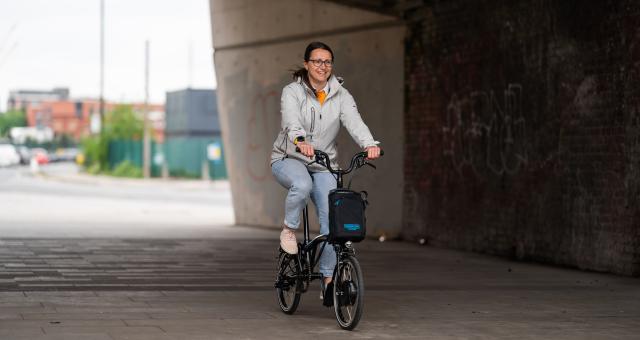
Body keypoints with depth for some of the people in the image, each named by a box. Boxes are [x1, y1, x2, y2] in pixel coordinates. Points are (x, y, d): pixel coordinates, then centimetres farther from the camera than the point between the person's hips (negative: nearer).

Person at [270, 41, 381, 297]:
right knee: (302, 185, -37)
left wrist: (369, 144, -37)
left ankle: (328, 276, -1)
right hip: (288, 159, -3)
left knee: (332, 217, -12)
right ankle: (289, 230, -9)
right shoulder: (293, 92, -6)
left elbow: (355, 122, -16)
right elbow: (291, 120, -27)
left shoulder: (341, 96, 2)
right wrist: (300, 140, -50)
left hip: (323, 165, 3)